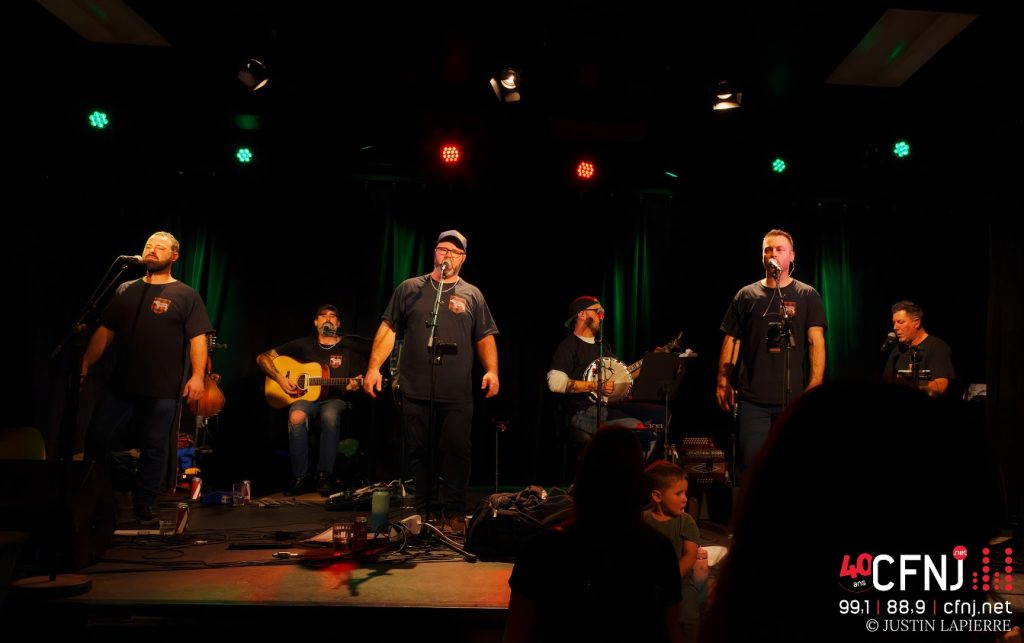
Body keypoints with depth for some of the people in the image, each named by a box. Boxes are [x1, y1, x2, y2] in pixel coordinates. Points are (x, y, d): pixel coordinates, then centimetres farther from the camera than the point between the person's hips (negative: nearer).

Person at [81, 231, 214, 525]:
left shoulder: (185, 296, 0)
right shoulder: (126, 290, 13)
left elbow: (198, 338, -8)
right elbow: (105, 331, 14)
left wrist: (197, 375, -19)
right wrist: (85, 365, 5)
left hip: (161, 390, -4)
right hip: (121, 385, 4)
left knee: (154, 449, 5)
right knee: (95, 438, 6)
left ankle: (143, 504, 19)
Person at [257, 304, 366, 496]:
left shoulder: (349, 349, 8)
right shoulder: (303, 345, 12)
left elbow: (359, 381, 7)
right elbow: (263, 358, 12)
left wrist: (352, 386, -17)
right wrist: (280, 378, -4)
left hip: (334, 400, -1)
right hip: (306, 398, 1)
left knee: (330, 415, -38)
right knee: (296, 416, -35)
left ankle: (325, 476, -26)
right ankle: (300, 478, -25)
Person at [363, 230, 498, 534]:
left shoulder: (472, 294, 12)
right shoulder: (410, 288, 11)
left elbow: (485, 338, 11)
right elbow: (388, 329, 8)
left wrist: (492, 370, -5)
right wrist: (374, 367, -1)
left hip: (457, 394, 0)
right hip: (416, 391, 0)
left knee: (457, 451, -1)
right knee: (419, 452, 7)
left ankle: (454, 514, 11)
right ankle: (422, 512, 20)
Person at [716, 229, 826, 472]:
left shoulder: (807, 296, 4)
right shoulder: (746, 295, 7)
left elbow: (816, 342, -2)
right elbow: (731, 341, 8)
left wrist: (815, 386, -12)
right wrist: (723, 382, 2)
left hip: (792, 397, 0)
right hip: (752, 398, 1)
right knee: (750, 462, 3)